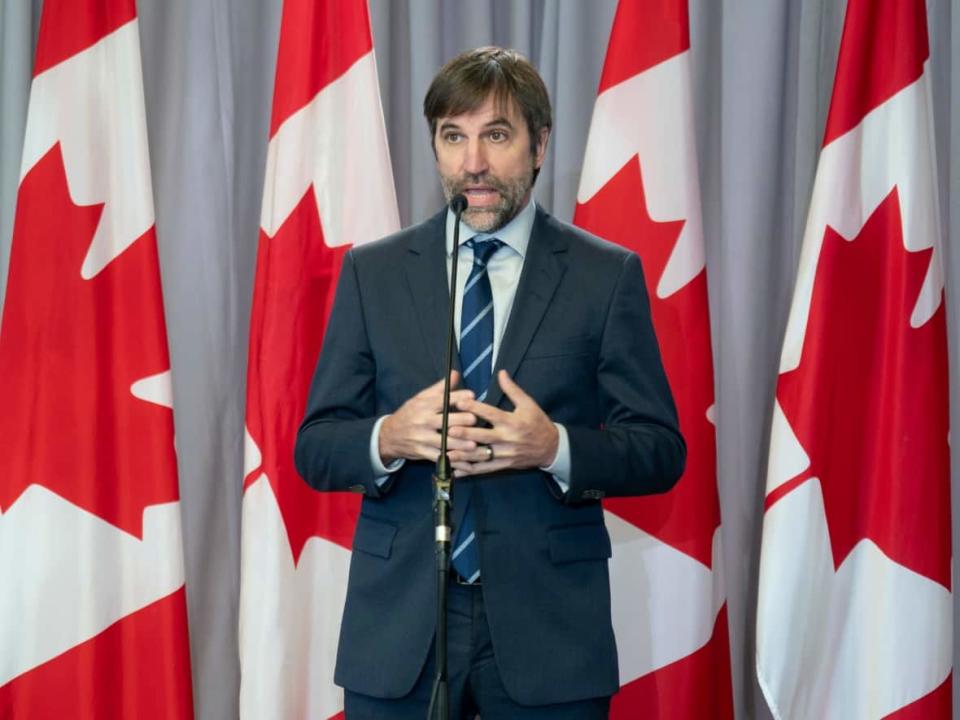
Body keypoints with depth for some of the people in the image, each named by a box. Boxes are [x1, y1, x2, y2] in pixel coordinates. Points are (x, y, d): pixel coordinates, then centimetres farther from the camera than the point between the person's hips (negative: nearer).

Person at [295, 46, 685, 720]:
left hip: (548, 631, -1)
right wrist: (390, 437, -17)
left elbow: (661, 449, 0)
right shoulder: (372, 272, 6)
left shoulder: (608, 276, 1)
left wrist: (555, 448, -19)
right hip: (398, 631, 1)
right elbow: (316, 447, 5)